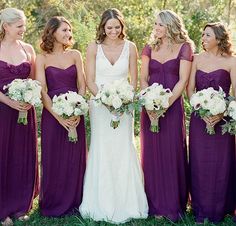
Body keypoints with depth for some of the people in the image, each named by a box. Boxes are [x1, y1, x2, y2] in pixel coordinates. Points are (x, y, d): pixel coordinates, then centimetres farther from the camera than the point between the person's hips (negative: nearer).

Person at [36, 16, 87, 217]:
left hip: (76, 115, 3)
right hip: (52, 114, -3)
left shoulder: (75, 55, 8)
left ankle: (73, 203, 20)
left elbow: (82, 86, 4)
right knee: (53, 159, 3)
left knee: (75, 159, 6)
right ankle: (53, 205, 18)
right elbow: (42, 91, -7)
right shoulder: (42, 59, -1)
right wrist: (59, 116, -16)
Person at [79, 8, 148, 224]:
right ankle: (102, 204, 12)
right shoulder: (94, 47, 0)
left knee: (124, 151, 0)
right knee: (102, 151, 1)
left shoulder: (130, 47, 2)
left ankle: (125, 204, 12)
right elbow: (90, 81, -2)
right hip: (99, 104, 0)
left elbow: (134, 80, 4)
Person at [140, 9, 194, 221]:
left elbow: (182, 81, -7)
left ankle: (174, 205, 10)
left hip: (173, 106, -3)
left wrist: (166, 104, -17)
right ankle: (156, 204, 15)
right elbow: (143, 79, 5)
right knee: (152, 153, 5)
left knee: (173, 153, 0)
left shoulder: (184, 48, 0)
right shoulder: (149, 49, 11)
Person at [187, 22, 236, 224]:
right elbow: (190, 89, 4)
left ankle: (219, 211, 15)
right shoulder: (197, 59, 7)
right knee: (199, 163, 3)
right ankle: (200, 211, 14)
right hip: (199, 118, 2)